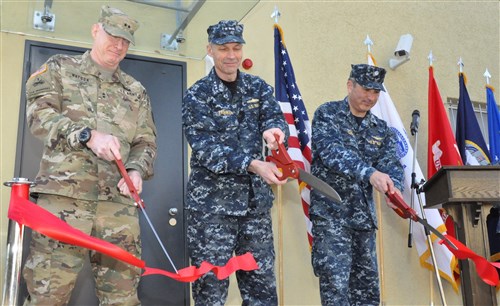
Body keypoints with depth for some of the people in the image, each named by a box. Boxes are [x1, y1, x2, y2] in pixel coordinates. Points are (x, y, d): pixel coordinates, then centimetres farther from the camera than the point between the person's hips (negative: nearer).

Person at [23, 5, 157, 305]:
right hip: (63, 194, -2)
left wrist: (137, 170, -4)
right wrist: (89, 136, -16)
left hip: (119, 202, 3)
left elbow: (146, 143, 18)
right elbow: (40, 114, -1)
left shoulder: (136, 91, 20)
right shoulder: (59, 68, 14)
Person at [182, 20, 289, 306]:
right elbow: (205, 148, -15)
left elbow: (275, 117, -3)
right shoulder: (197, 95, -5)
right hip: (213, 199, -4)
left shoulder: (258, 87, 10)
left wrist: (274, 129, -29)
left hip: (256, 199, 4)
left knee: (263, 283, 10)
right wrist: (253, 165, -28)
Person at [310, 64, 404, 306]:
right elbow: (332, 151, -20)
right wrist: (369, 173, -35)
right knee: (335, 284, -10)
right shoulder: (327, 114, -2)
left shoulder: (381, 130, 14)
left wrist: (393, 188, -23)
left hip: (364, 216, 6)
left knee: (367, 287, 11)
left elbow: (392, 163, 0)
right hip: (330, 213, -6)